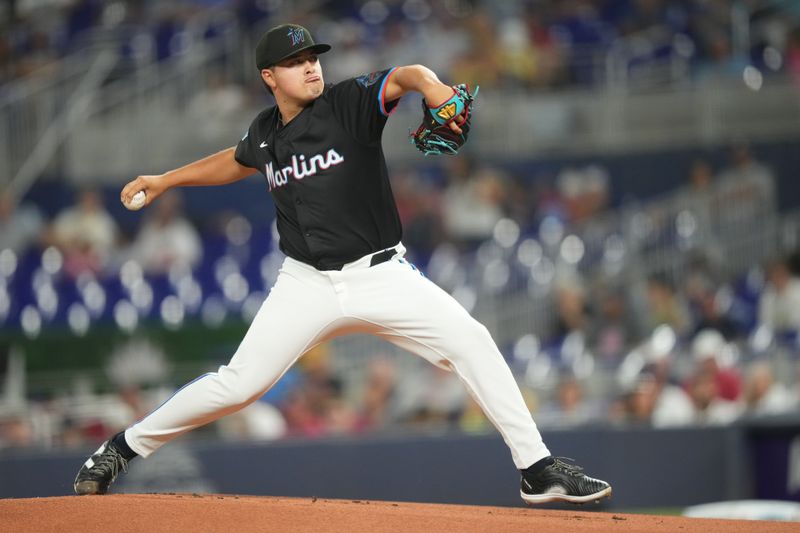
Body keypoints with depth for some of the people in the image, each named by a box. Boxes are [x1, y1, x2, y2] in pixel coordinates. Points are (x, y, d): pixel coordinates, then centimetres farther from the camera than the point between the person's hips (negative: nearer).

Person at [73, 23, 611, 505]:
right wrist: (165, 180, 30)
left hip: (380, 274, -2)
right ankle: (126, 446, 13)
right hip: (308, 284, 2)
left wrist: (430, 85, -50)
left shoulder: (350, 102, -8)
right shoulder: (266, 132, 5)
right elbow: (239, 161, 29)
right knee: (238, 383, -5)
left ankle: (539, 469, -15)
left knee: (471, 341, -20)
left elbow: (402, 77, -27)